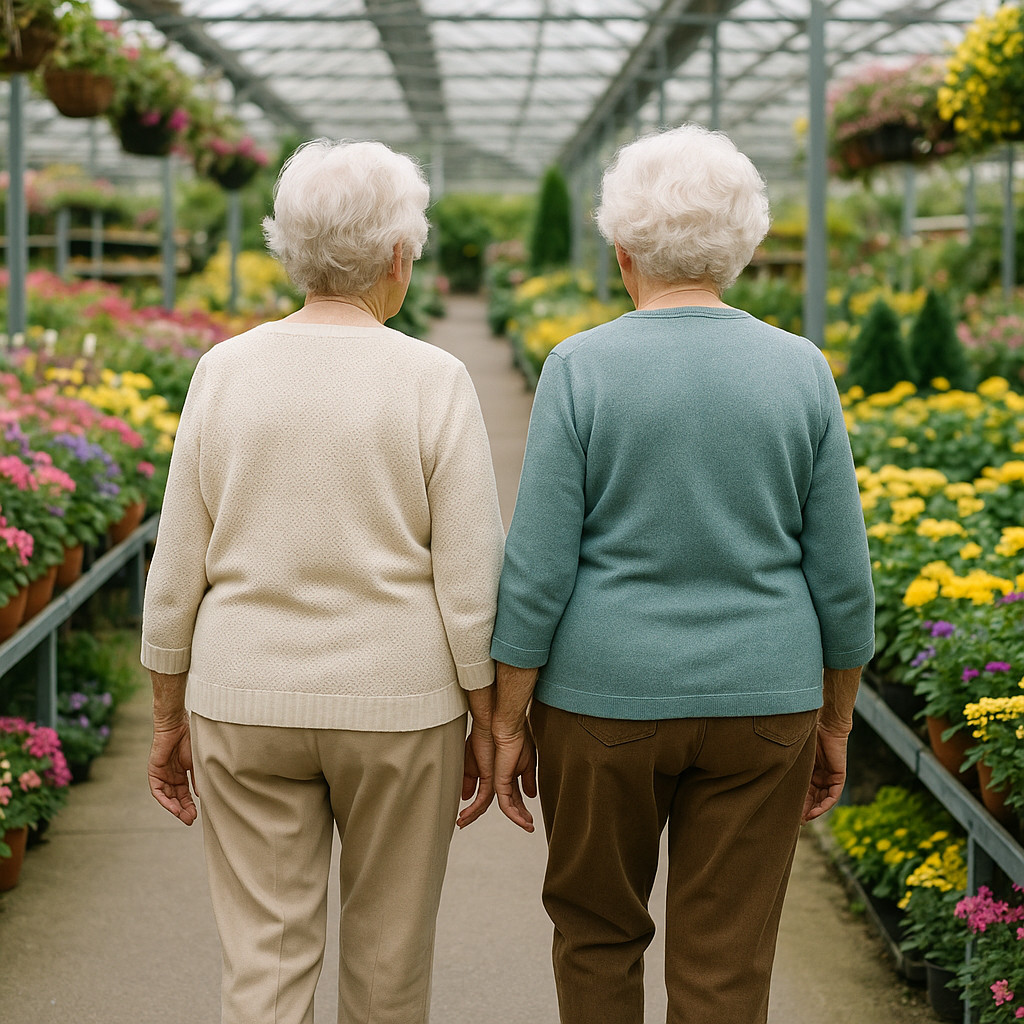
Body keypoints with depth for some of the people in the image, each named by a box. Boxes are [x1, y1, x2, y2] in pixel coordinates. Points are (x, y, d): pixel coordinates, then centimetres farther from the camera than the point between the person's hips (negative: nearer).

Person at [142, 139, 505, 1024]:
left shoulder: (226, 371, -3)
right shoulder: (434, 383, -10)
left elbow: (177, 572, 0)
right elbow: (470, 584, -9)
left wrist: (169, 719, 11)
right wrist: (487, 724, 3)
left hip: (246, 701, 2)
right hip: (396, 704, -1)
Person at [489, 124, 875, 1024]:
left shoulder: (582, 369, -10)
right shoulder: (801, 372, -3)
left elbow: (537, 571, -11)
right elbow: (841, 578, 0)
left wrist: (509, 721, 0)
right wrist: (835, 723, 12)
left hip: (608, 696, -1)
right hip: (758, 706, 2)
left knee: (597, 927, 20)